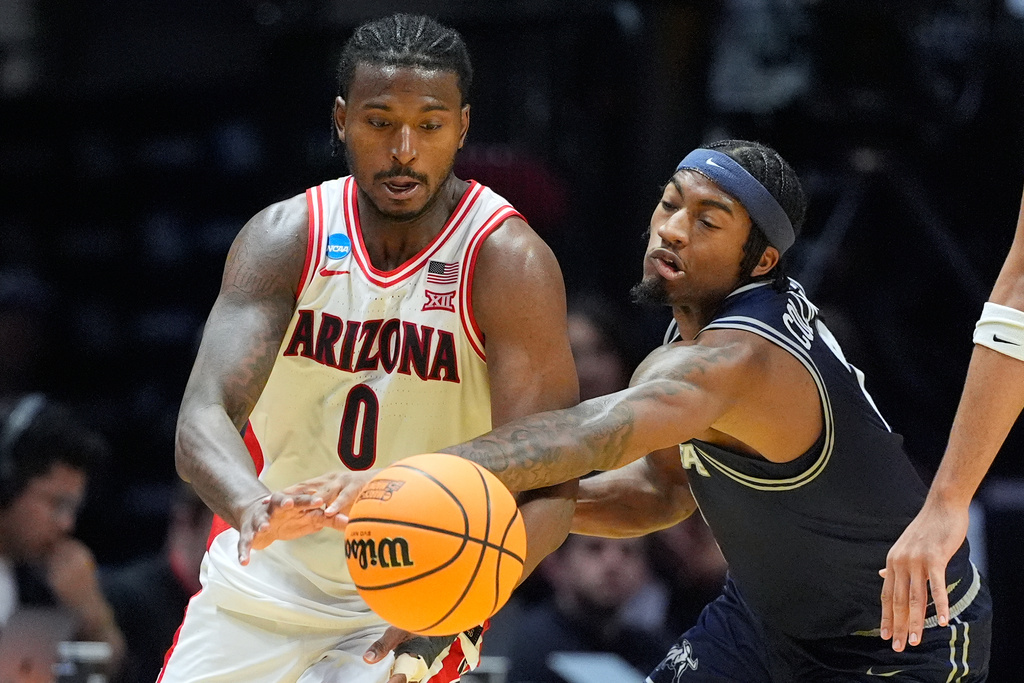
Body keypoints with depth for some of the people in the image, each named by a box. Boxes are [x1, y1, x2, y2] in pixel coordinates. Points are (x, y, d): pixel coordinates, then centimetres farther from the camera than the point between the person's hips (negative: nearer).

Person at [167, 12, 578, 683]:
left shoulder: (508, 262, -18)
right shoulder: (284, 239, -10)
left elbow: (547, 485, -22)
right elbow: (204, 417, -21)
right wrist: (252, 506, -45)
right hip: (263, 577, 3)